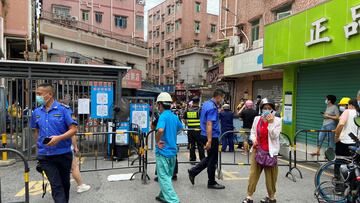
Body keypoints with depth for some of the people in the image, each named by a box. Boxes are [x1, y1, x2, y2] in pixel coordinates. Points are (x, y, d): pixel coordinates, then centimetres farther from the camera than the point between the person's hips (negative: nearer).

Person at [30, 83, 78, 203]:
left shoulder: (64, 109, -9)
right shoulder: (36, 112, 5)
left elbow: (74, 129, -11)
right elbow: (37, 132, 18)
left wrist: (59, 138, -25)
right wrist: (39, 148, 19)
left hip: (64, 154, -2)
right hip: (45, 156, 2)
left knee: (65, 183, 15)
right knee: (56, 186, -2)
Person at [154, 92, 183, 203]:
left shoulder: (163, 116, -17)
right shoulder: (174, 116, 7)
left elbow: (160, 130, -35)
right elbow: (180, 128, 25)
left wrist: (157, 141, -20)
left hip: (163, 151, -8)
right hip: (173, 151, 8)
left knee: (164, 177, -2)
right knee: (167, 176, 20)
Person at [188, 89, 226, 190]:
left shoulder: (206, 104, 10)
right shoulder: (212, 108, -20)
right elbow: (209, 124, -27)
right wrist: (209, 141, -29)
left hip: (205, 135, 10)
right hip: (212, 136, -10)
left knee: (210, 158, 22)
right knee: (212, 160, 5)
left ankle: (193, 171, 21)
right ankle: (211, 183, 19)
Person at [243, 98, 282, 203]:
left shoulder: (277, 120, -4)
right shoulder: (257, 119, 5)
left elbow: (274, 136, -12)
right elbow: (252, 133, 12)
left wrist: (270, 123, -18)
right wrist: (254, 139, -7)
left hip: (270, 152, -3)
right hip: (257, 150, 3)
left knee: (270, 175, 7)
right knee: (253, 174, 5)